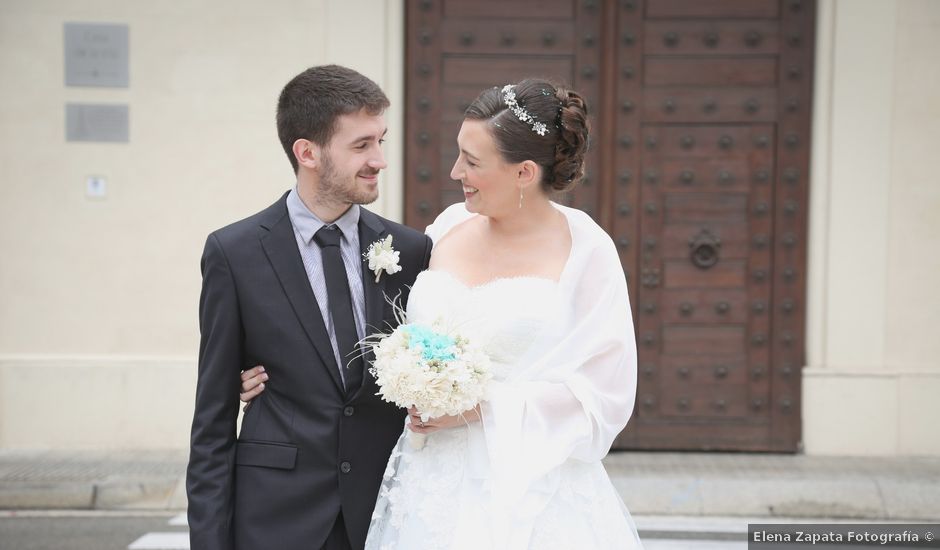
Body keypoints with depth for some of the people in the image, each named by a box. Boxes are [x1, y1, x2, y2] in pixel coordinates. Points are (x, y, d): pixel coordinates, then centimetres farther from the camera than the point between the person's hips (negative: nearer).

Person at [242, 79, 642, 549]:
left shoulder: (586, 251, -7)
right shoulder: (449, 228, 6)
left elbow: (604, 395, -10)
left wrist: (481, 408, -15)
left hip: (528, 496, -4)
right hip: (431, 488, 4)